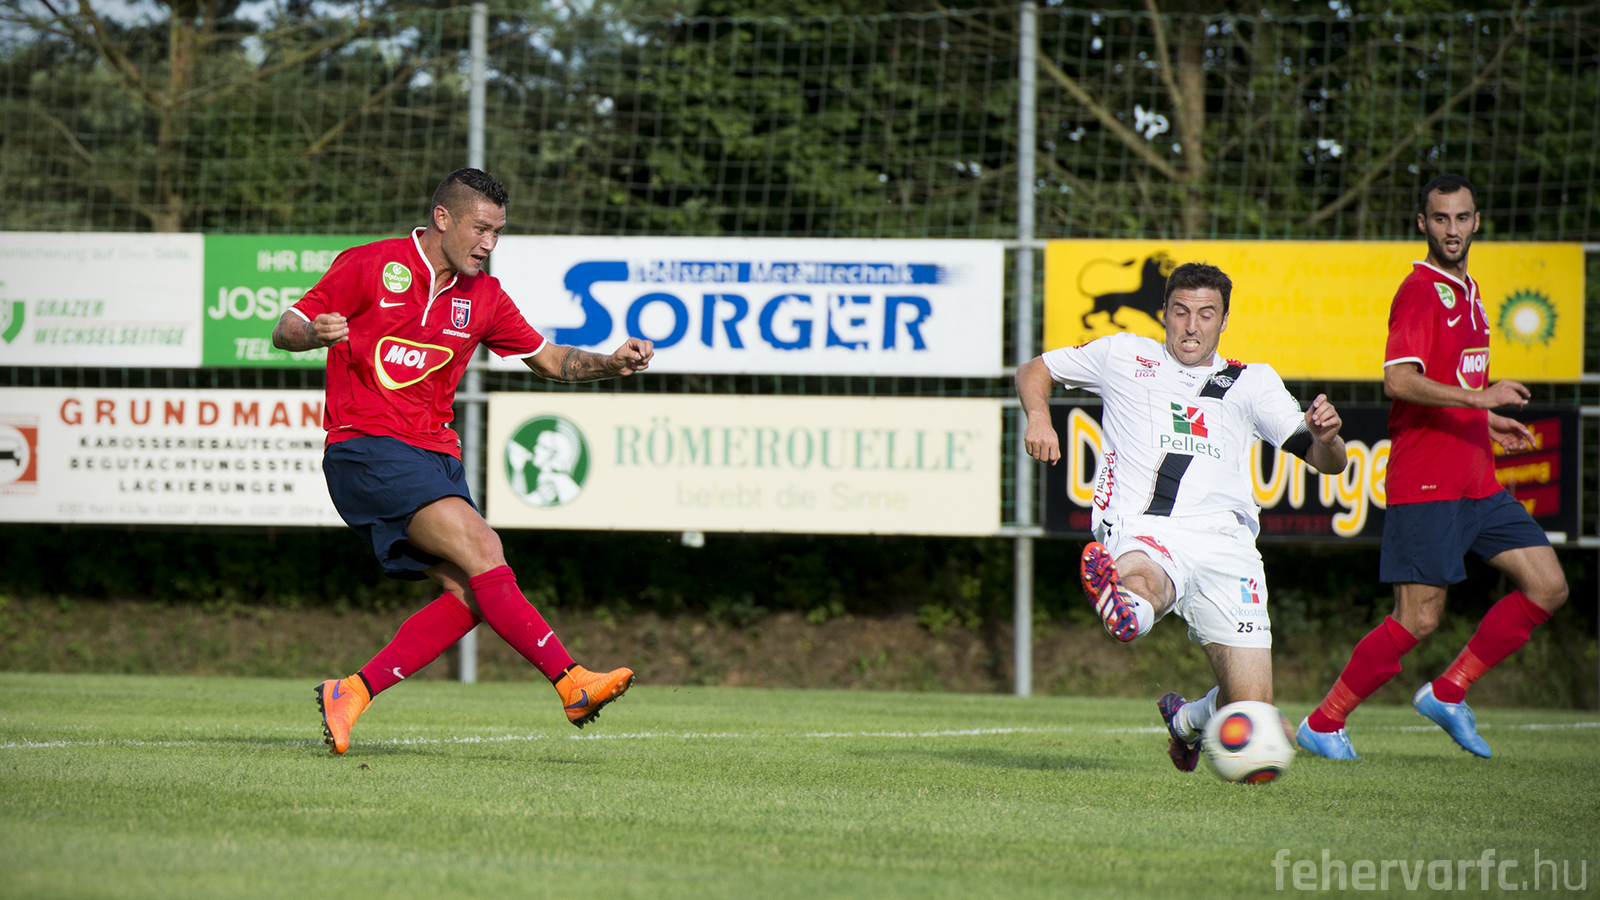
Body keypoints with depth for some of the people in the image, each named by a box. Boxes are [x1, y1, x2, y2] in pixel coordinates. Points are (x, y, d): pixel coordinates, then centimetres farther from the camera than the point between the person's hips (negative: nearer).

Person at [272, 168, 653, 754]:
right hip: (366, 448, -7)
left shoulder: (482, 298, 13)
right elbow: (285, 331, -3)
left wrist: (611, 364, 1)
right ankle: (573, 684, -26)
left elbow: (548, 359, 19)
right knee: (478, 547, -22)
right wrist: (314, 334, -27)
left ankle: (351, 695, -5)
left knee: (468, 595, -11)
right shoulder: (368, 266, -3)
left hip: (435, 455, 7)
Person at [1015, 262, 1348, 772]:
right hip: (1144, 532, -2)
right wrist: (1038, 416, 6)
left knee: (1251, 708, -3)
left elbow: (1328, 463, 12)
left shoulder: (1252, 382, 19)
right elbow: (1034, 371, 29)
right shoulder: (1123, 357, 18)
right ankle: (1127, 611, -76)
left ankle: (1187, 721, 28)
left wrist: (1325, 435, -12)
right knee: (1142, 580, -41)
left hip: (1225, 542, 2)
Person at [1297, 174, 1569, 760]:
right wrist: (1479, 399, -31)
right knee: (1418, 620, -9)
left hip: (1476, 483, 9)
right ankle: (1323, 724, 4)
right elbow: (1399, 381, -25)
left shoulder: (1466, 289, 18)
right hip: (1425, 484, -9)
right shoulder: (1420, 293, -11)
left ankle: (1448, 694, 9)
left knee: (1548, 586, 2)